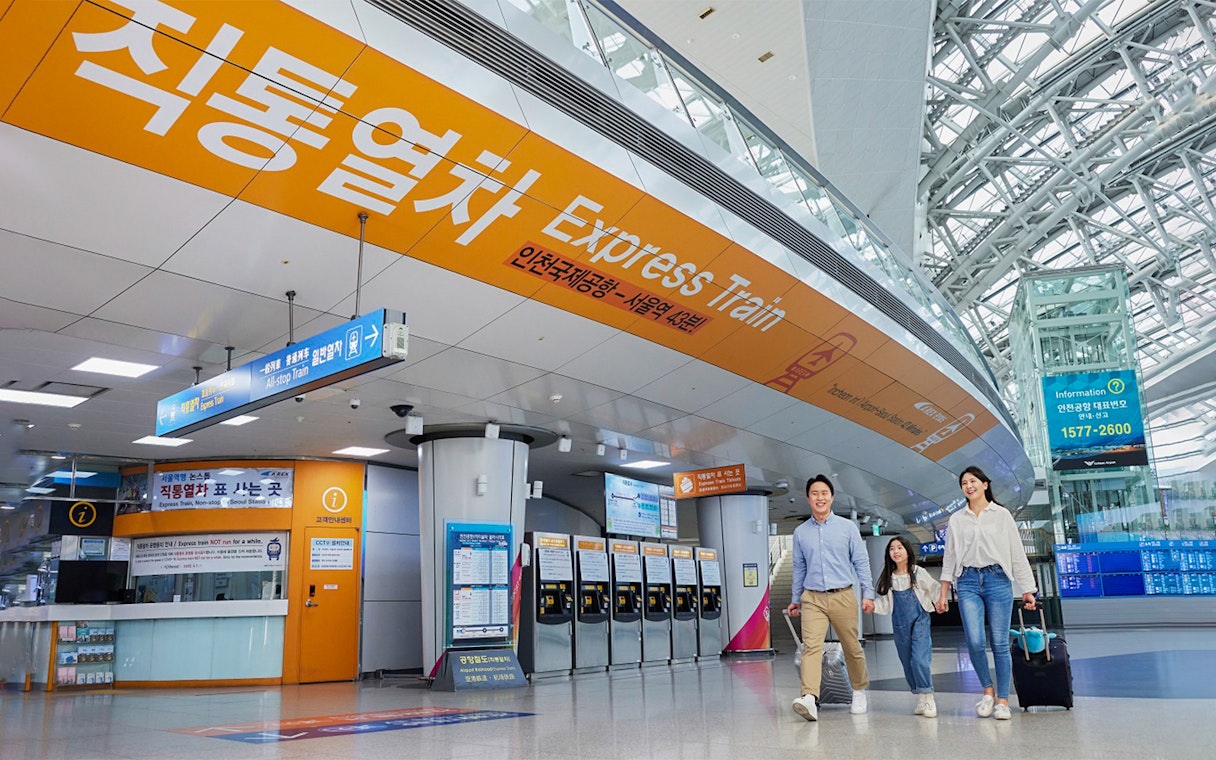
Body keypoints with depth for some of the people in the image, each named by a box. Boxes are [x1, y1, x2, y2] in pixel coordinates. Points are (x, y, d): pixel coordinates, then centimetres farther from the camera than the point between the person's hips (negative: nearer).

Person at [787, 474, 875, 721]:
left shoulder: (847, 527, 4)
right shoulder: (800, 532, 9)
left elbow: (861, 562, 4)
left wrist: (868, 594, -3)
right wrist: (795, 599, 20)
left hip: (843, 597, -1)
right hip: (812, 599, 1)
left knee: (852, 648, 8)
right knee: (811, 646, -15)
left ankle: (859, 692, 31)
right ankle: (809, 698, -26)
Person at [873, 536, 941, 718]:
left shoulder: (918, 573, -2)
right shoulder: (888, 578, 6)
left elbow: (935, 589, 0)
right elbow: (883, 602, 7)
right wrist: (872, 605, -9)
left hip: (920, 622, -4)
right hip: (900, 626, 4)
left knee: (919, 659, -17)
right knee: (907, 663, 7)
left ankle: (928, 698, -5)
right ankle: (920, 699, 19)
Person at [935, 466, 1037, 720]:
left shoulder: (1002, 515, 7)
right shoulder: (956, 520, 12)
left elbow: (1017, 553, 5)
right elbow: (949, 557, 13)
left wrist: (1027, 589, 1)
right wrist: (943, 594, 8)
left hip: (998, 580, -1)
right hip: (968, 582, 1)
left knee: (999, 643, -3)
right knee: (975, 642, -10)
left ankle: (1002, 700, 8)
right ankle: (987, 691, 10)